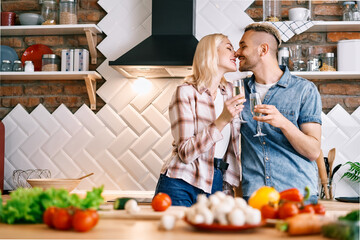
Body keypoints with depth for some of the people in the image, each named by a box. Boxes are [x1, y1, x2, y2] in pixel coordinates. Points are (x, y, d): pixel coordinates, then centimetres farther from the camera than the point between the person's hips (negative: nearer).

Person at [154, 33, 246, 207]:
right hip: (181, 187, -5)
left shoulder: (229, 91, 12)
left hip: (216, 187, 5)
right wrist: (221, 121, -22)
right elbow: (185, 153, -15)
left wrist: (229, 188, 12)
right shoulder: (186, 92, -7)